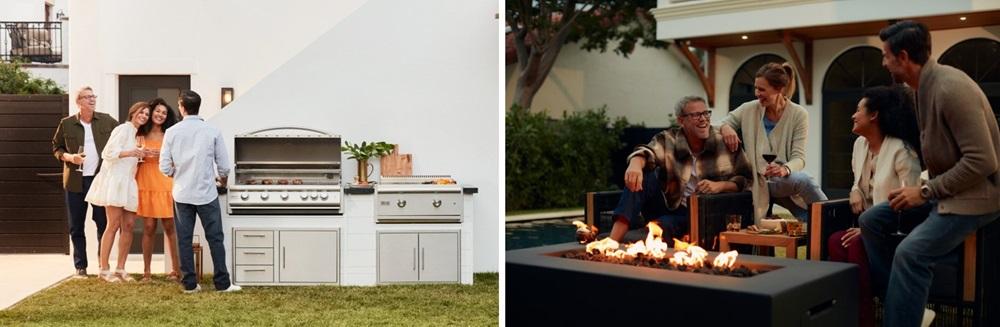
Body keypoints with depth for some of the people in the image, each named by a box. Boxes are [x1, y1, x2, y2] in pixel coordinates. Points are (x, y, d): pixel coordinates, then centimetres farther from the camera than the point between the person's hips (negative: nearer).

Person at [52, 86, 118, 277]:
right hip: (75, 181, 1)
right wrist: (68, 157, -8)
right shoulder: (66, 124, 2)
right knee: (76, 226, 6)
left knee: (103, 223, 1)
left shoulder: (107, 121, 3)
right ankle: (80, 266, 15)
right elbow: (56, 147, 10)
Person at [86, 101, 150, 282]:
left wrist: (141, 155, 14)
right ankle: (104, 269, -4)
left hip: (128, 184, 8)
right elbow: (109, 153, -14)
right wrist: (129, 153, -27)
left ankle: (120, 269, 7)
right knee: (114, 225, -9)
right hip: (114, 180, -8)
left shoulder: (137, 134, 21)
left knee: (128, 226, 2)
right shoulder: (123, 129, -4)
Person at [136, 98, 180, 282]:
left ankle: (176, 270, 5)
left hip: (166, 186, 0)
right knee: (148, 228, -1)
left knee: (170, 228, -1)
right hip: (146, 185, 0)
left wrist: (162, 156, -9)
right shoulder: (141, 135, 10)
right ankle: (146, 272, 6)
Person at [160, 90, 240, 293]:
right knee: (215, 238, 5)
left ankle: (189, 284, 12)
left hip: (182, 194, 2)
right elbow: (224, 166, -3)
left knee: (184, 239, 9)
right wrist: (223, 179, 19)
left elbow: (165, 167, -2)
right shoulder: (212, 132, -6)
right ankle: (222, 283, 6)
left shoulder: (172, 132, -3)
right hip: (207, 193, -1)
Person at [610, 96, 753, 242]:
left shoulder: (724, 143, -2)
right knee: (641, 174, -25)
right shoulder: (668, 140, -2)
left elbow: (745, 179, 1)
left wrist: (720, 185, -18)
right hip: (666, 205, 2)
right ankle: (613, 240, -35)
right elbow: (646, 152, -23)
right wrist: (635, 164, -47)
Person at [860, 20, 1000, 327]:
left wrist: (926, 191, -20)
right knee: (871, 219, 4)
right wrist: (924, 187, 3)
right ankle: (902, 302, 8)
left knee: (910, 253, -27)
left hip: (973, 195, -10)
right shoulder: (927, 85, 6)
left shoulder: (951, 88, -23)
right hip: (944, 187, 10)